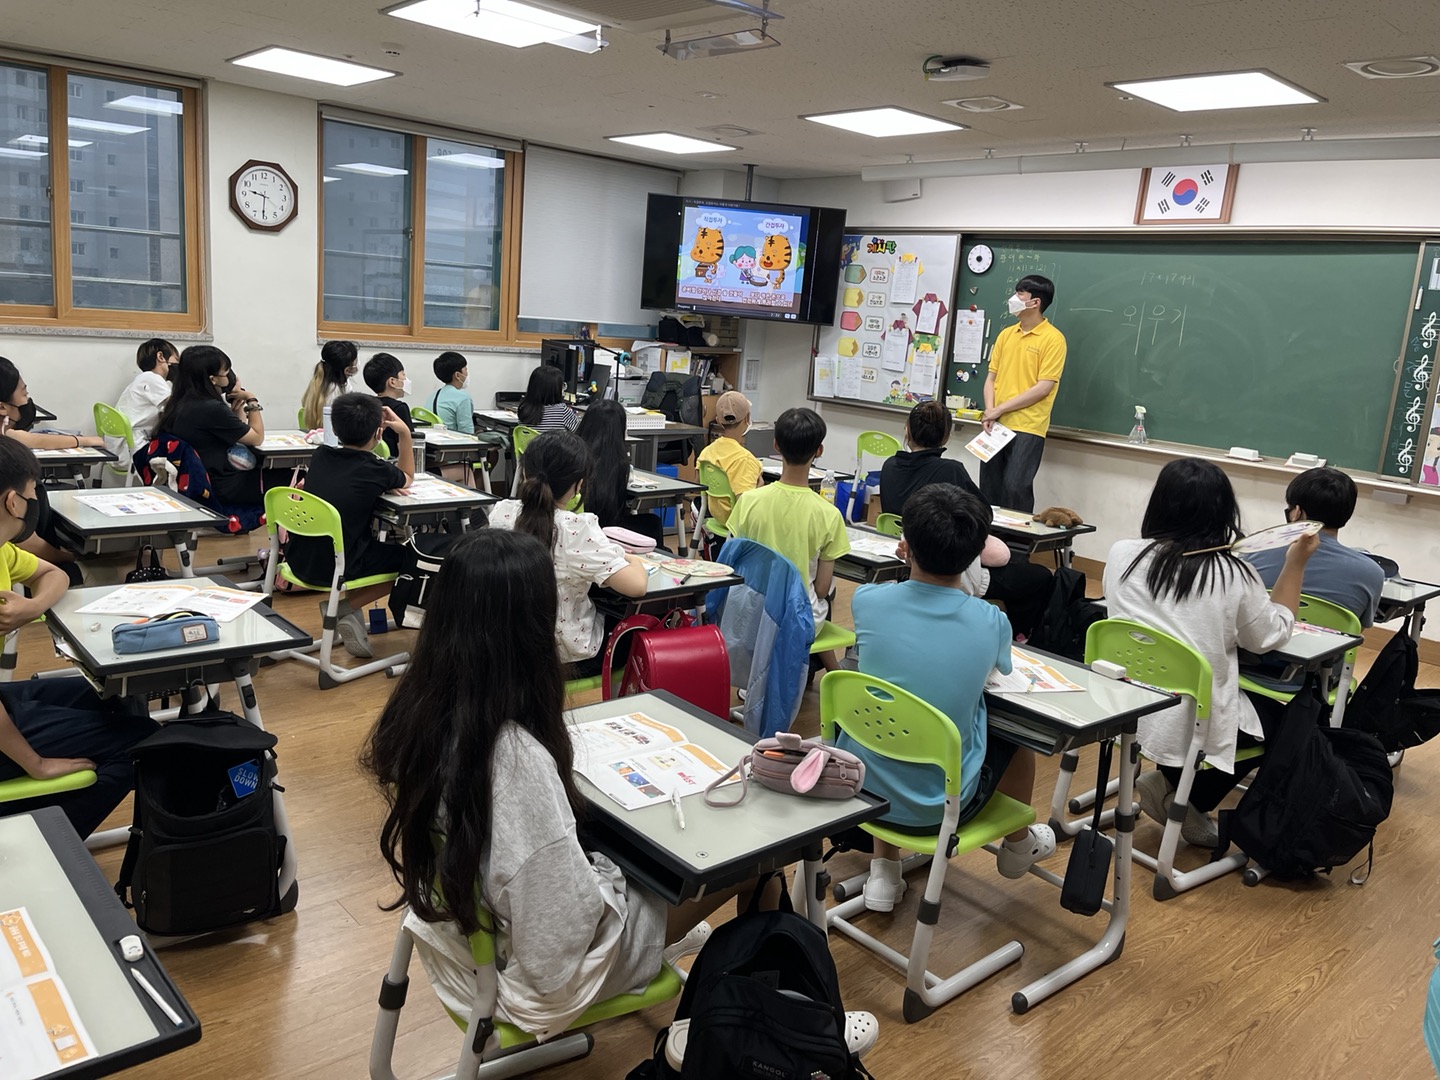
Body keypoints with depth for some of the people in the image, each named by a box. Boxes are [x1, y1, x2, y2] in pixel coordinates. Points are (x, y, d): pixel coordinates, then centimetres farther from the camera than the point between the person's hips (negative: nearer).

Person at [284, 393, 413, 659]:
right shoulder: (376, 470, -8)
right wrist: (404, 433, 14)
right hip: (336, 567, -7)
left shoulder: (320, 456, 5)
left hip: (298, 559, 7)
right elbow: (408, 477, 17)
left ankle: (352, 619, 22)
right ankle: (344, 608, 4)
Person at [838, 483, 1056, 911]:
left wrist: (916, 556, 16)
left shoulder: (867, 600, -14)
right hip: (939, 806, -1)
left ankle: (883, 874, 29)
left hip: (858, 786, 1)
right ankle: (1018, 846, 54)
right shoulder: (991, 624, -16)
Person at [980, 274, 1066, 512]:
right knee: (989, 487, 8)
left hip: (1027, 427, -6)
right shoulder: (1006, 334, 12)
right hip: (997, 425, 6)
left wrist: (1000, 409, -13)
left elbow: (1043, 387, -13)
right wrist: (989, 412, -5)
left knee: (1015, 488, -9)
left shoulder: (1053, 338, -7)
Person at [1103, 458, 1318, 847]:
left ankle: (1174, 787, 16)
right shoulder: (1233, 574, -9)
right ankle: (1181, 795, 14)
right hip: (1193, 725, -5)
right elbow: (1273, 635, 8)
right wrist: (1295, 563, 13)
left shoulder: (1121, 554, -2)